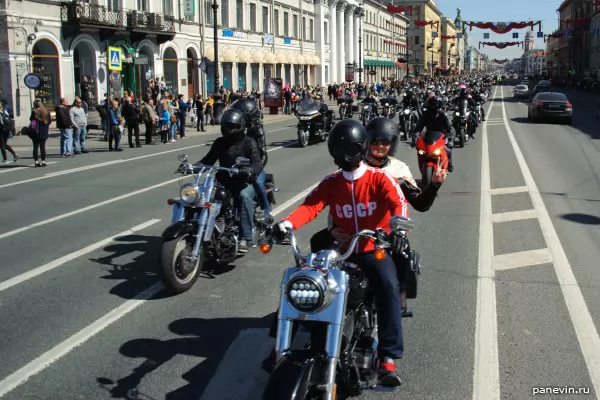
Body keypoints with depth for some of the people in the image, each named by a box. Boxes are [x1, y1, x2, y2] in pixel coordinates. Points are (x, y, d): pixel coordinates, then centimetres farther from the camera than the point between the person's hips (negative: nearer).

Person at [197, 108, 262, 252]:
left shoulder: (249, 143, 0)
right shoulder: (219, 143, 16)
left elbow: (257, 164, -13)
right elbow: (208, 160, 12)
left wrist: (250, 170, -38)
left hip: (243, 182, -5)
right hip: (223, 182, 5)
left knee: (244, 196, -37)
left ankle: (245, 237, -35)